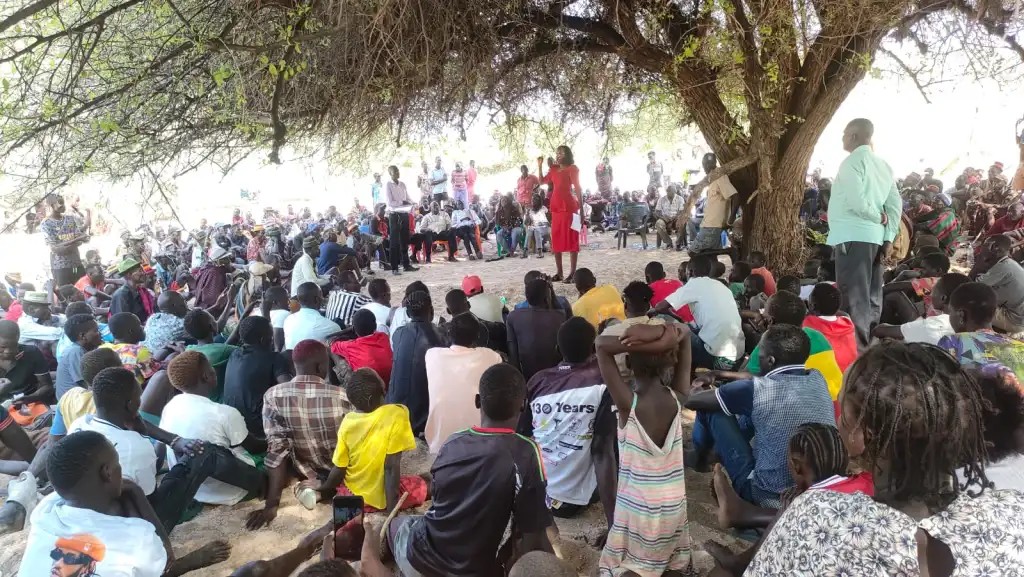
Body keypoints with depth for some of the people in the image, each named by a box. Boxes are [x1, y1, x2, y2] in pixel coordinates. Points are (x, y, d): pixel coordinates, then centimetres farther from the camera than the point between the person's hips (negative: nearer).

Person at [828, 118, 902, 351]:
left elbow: (855, 201, -19)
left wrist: (879, 217, -4)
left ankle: (857, 347, -10)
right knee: (870, 295, 11)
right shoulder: (882, 164, 16)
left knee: (854, 295, -9)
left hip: (853, 236, -8)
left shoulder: (853, 161, -7)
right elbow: (896, 204, 11)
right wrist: (889, 237, 8)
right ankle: (870, 343, 17)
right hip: (874, 236, 8)